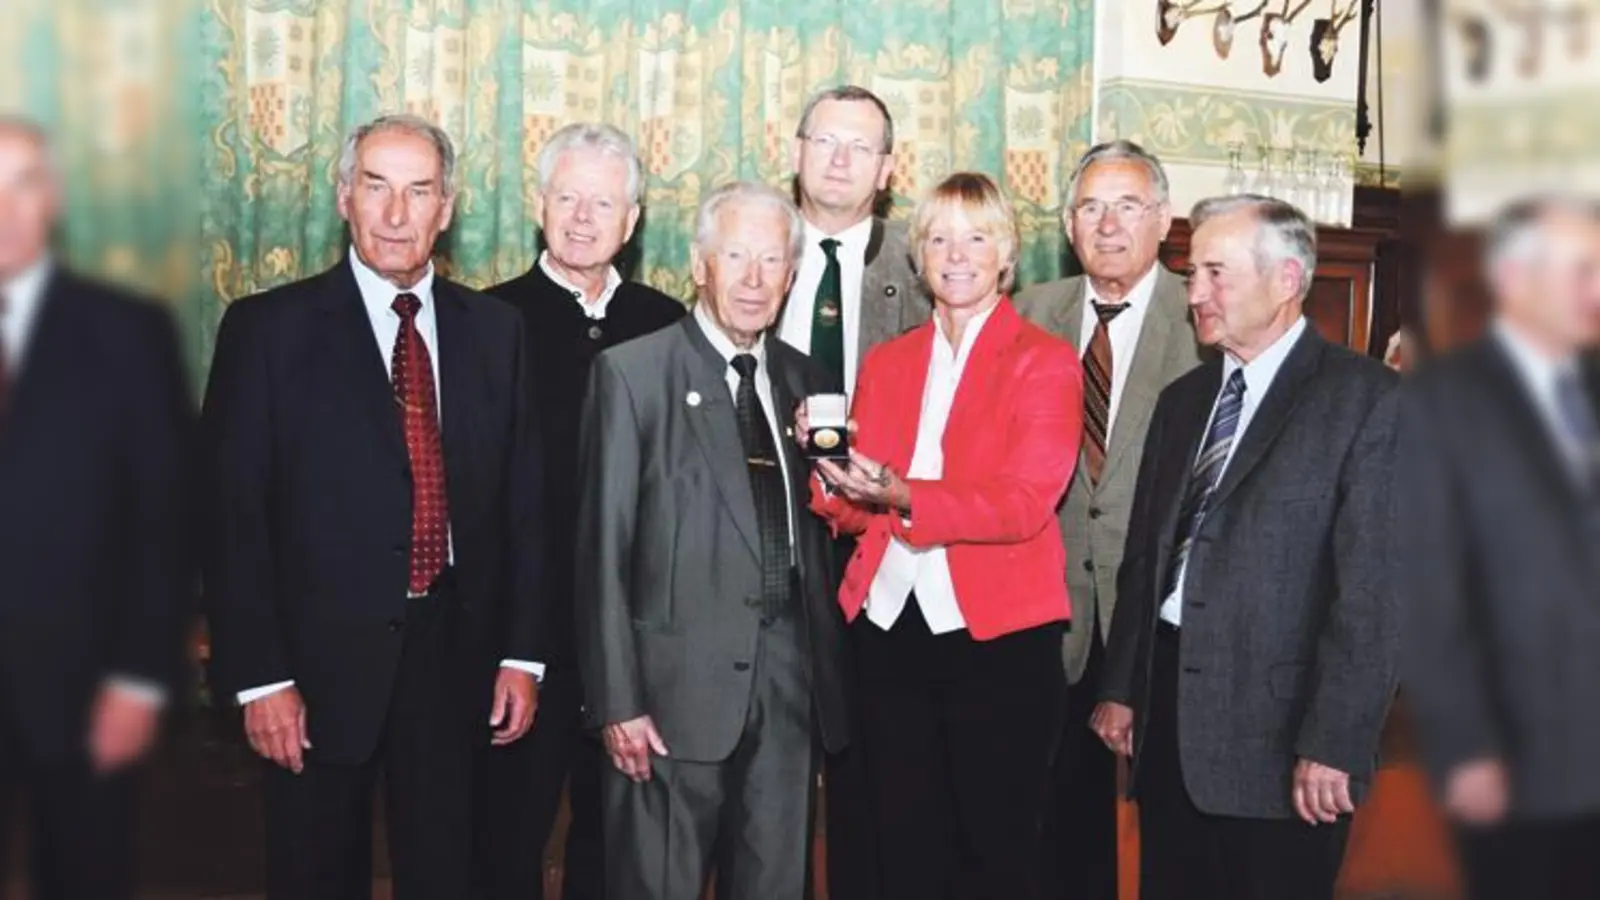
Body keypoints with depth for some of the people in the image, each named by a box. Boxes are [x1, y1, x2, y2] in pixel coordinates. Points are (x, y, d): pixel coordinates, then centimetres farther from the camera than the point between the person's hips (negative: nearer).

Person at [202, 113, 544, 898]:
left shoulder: (495, 329, 6)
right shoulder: (267, 328, -3)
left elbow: (523, 500, 7)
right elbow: (234, 516, -6)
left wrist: (523, 653, 2)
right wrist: (258, 677, -11)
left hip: (457, 657, 3)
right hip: (322, 660, -2)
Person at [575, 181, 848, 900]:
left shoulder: (805, 382, 12)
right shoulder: (633, 373, -3)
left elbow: (815, 536, 14)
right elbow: (603, 548, -6)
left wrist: (830, 672, 7)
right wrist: (617, 701, -11)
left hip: (791, 684, 5)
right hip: (681, 685, -4)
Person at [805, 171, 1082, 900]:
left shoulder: (1044, 362, -2)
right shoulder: (885, 362, 13)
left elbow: (1024, 505, -15)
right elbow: (855, 513, 11)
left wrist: (905, 498, -28)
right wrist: (834, 473, -11)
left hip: (998, 636, -4)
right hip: (889, 628, 5)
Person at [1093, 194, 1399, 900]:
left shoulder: (1363, 397, -8)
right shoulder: (1183, 399, 14)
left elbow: (1373, 585, -14)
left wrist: (1334, 743, -17)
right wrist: (1121, 688, 12)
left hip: (1276, 729, -6)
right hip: (1168, 709, 6)